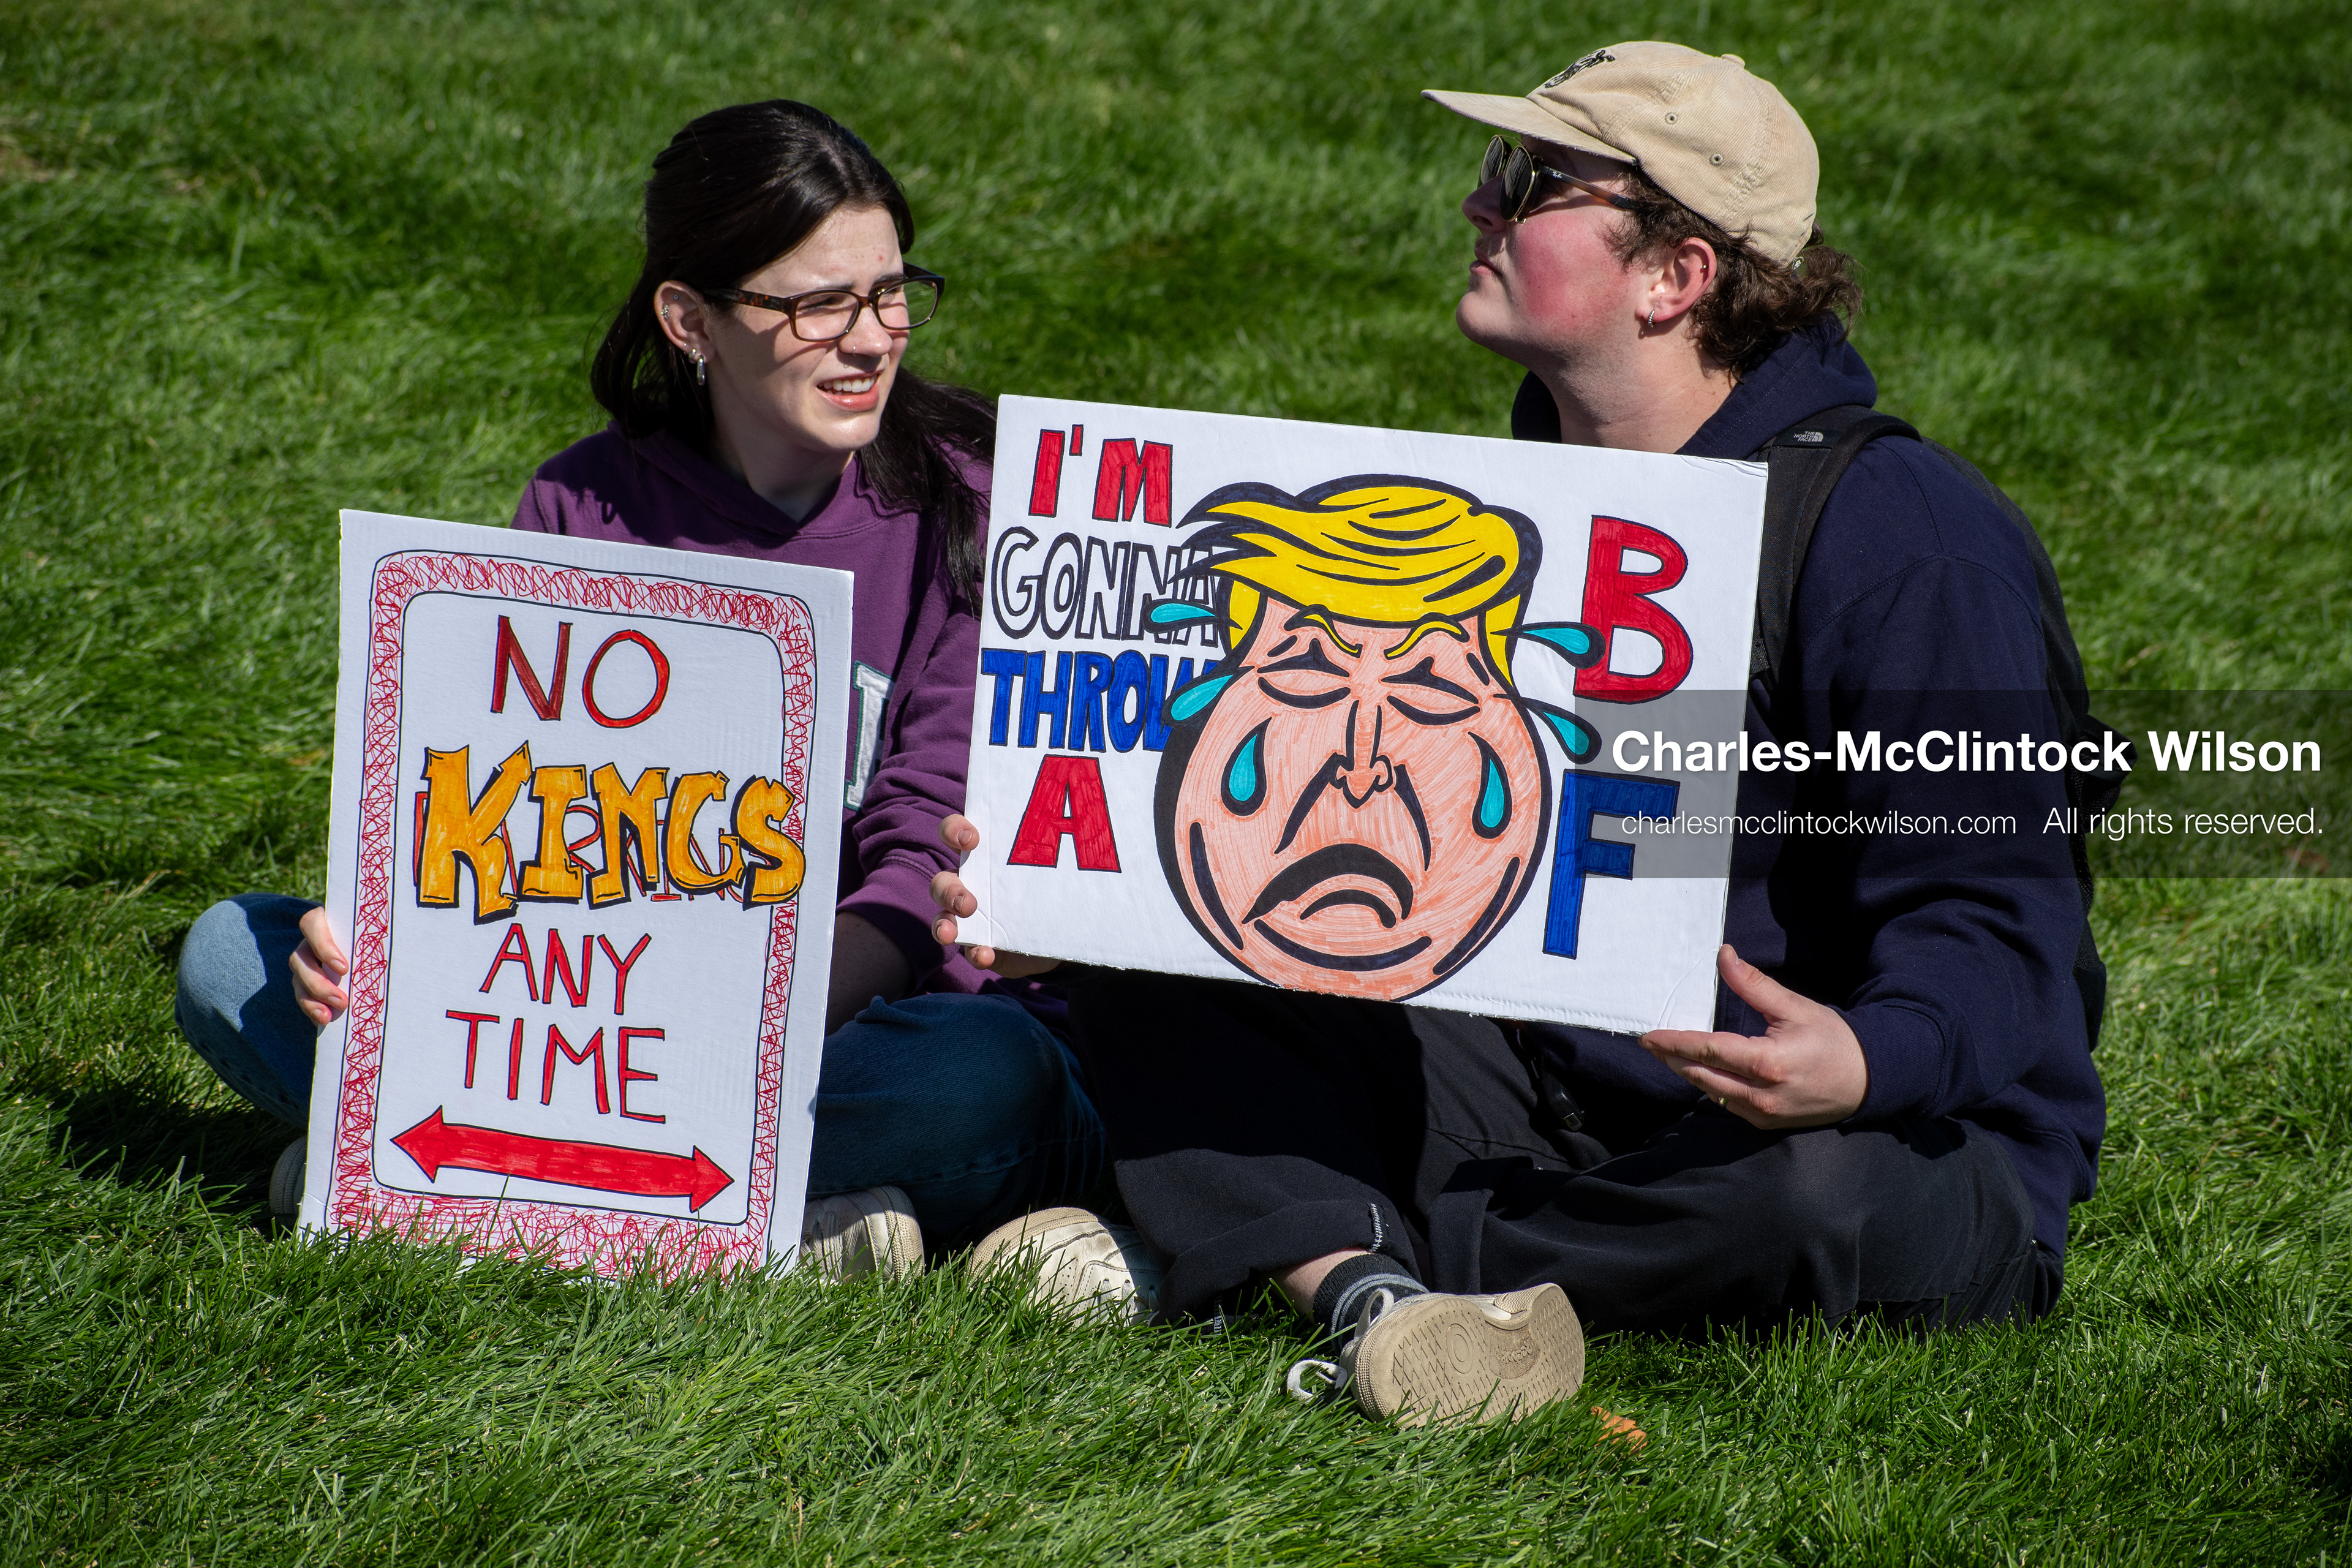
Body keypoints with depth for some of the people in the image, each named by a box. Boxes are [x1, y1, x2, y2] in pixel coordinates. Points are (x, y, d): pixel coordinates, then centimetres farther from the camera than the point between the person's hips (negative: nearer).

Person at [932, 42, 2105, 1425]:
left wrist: (1869, 1061, -43)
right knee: (1150, 993, -10)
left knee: (1813, 1195, -43)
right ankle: (1374, 1301, -37)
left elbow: (1995, 914, -20)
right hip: (1545, 1092, 6)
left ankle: (1322, 1247, -30)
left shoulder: (1907, 535, -14)